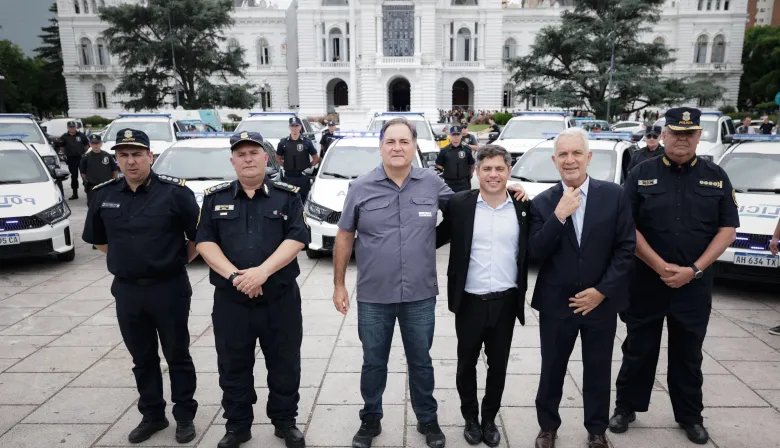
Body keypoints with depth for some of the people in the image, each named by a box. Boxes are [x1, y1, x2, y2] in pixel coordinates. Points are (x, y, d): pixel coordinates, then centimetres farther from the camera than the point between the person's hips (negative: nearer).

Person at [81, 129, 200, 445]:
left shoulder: (175, 192, -12)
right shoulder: (103, 195, 2)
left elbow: (198, 237, -4)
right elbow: (98, 239, 17)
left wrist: (178, 261, 0)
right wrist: (124, 259, 12)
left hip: (169, 289, -4)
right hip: (126, 290, 4)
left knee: (177, 355, 9)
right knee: (142, 358, 16)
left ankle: (184, 416, 23)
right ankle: (152, 415, 32)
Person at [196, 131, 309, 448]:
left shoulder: (287, 196, 2)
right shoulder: (215, 198, 6)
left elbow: (296, 239, -8)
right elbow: (204, 242, -1)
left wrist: (263, 271, -21)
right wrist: (234, 275, -16)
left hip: (280, 298, -1)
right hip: (230, 300, 1)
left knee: (285, 367, 10)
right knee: (233, 368, 13)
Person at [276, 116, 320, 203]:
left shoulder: (307, 142, 2)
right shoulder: (283, 142, 4)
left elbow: (316, 159, 7)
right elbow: (278, 158, 15)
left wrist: (308, 166, -1)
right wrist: (286, 166, 3)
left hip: (303, 177, 0)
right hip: (289, 177, 1)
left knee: (303, 202, 5)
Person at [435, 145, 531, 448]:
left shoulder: (523, 207, -1)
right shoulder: (459, 204, -5)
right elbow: (436, 239, 3)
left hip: (505, 302, 1)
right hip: (469, 301, -1)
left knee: (498, 365, 15)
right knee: (466, 363, 14)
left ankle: (489, 419, 36)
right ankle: (470, 418, 35)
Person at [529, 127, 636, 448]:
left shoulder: (613, 195, -4)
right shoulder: (542, 202, -4)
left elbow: (626, 248, -4)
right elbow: (535, 254, -11)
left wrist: (602, 290, -11)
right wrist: (559, 215, -22)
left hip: (601, 301, 0)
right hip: (556, 303, 0)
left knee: (598, 371, 15)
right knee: (552, 370, 14)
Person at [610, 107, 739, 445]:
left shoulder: (716, 177, 4)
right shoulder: (641, 174, -2)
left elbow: (728, 229, 1)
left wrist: (694, 269, -10)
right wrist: (661, 267, -14)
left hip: (695, 284, 2)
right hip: (646, 281, -1)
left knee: (688, 354, 14)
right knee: (638, 350, 10)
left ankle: (690, 416, 30)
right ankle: (626, 407, 26)